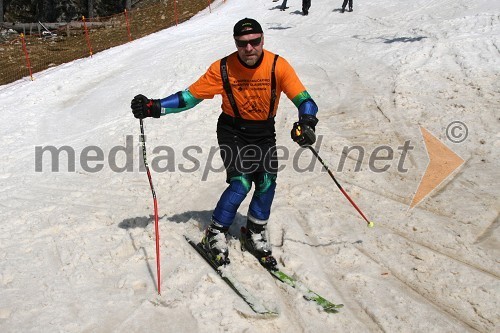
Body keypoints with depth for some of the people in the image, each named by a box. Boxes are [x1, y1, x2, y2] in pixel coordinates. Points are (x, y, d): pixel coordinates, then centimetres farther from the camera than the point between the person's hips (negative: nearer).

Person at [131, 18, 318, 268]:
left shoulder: (277, 66, -16)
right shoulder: (223, 69, -16)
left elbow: (303, 99, -22)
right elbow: (191, 96, -10)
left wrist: (306, 123, -43)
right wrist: (155, 107, -19)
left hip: (264, 133, 2)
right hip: (233, 131, -2)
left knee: (267, 182, -9)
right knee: (241, 182, -17)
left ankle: (255, 234, 15)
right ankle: (215, 235, 3)